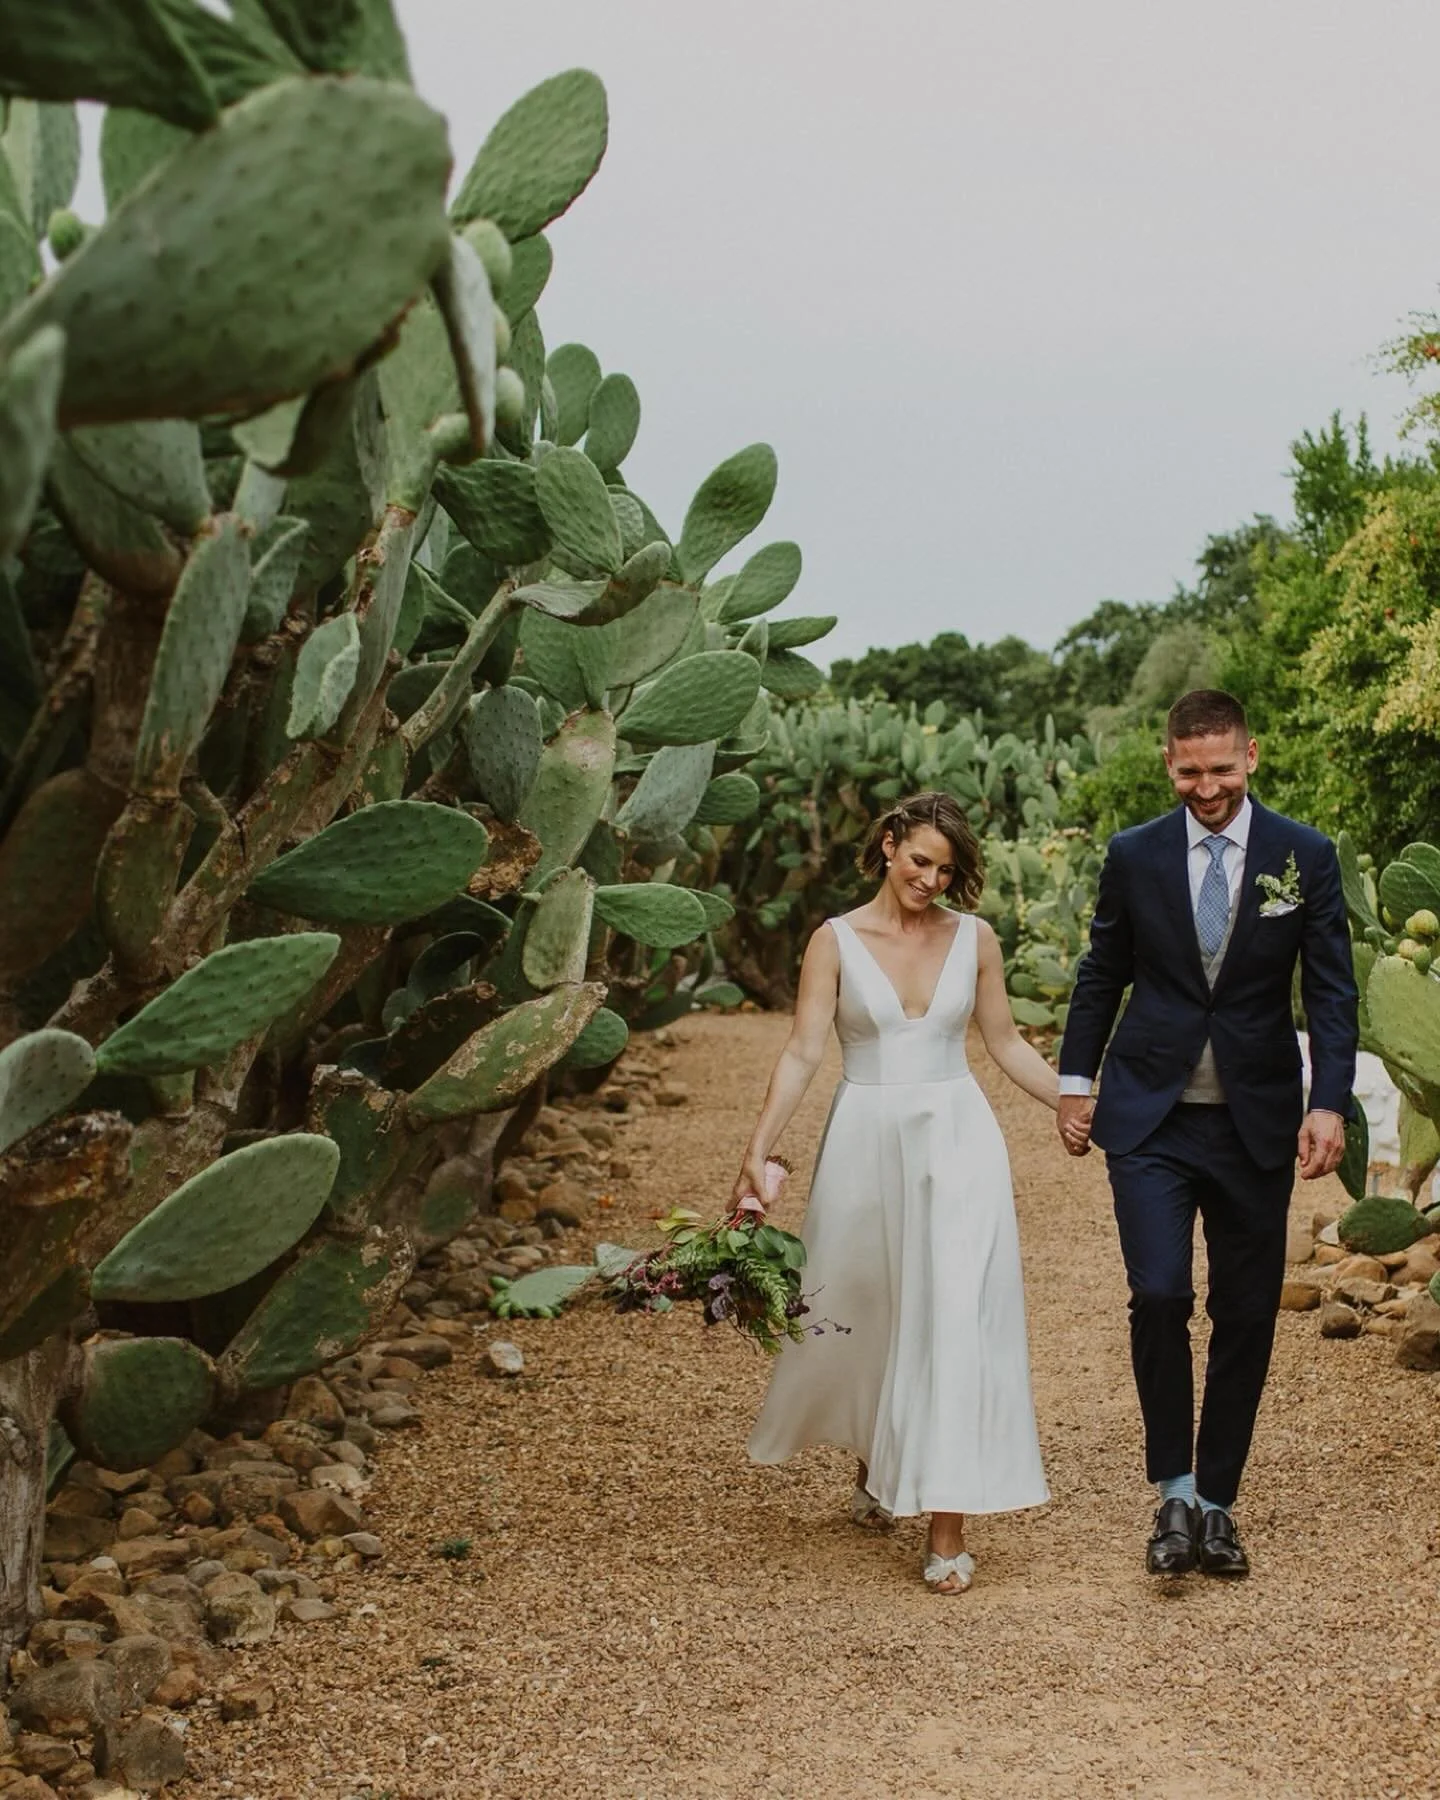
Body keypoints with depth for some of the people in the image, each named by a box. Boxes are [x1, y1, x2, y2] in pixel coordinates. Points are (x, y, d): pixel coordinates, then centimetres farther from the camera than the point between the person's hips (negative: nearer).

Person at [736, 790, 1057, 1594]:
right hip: (868, 1142, 0)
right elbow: (803, 1054, -7)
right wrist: (759, 1150, -16)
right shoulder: (836, 941, -2)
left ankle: (948, 1520, -5)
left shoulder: (975, 939, 3)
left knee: (954, 1314, -8)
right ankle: (875, 1465, 39)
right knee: (864, 1310, 11)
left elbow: (1006, 1042, 12)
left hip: (957, 1141, 0)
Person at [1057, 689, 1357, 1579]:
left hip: (1255, 1121, 1)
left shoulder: (1306, 857, -1)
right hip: (1150, 1117, 0)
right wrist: (1076, 1081, 10)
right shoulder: (1135, 855, 2)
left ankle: (1217, 1502, 21)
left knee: (1246, 1315, 6)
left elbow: (1332, 991, -1)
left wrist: (1330, 1104, -11)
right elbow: (1102, 974, 11)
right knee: (1159, 1296, -13)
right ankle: (1175, 1493, 4)